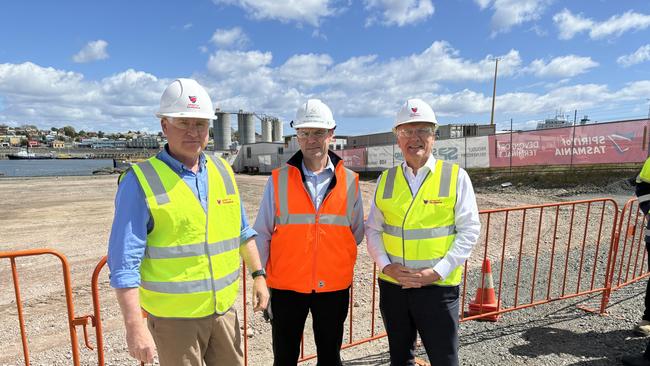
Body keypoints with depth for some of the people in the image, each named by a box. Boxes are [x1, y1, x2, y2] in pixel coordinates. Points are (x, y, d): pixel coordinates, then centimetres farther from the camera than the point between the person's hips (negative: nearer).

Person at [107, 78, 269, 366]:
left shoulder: (222, 171, 3)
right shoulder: (141, 181, -12)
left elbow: (242, 232, 10)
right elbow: (125, 263, -14)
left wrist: (258, 274, 9)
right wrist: (134, 326, -17)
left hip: (224, 309, 5)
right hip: (173, 317, -4)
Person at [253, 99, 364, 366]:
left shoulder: (349, 181, -2)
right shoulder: (279, 179, -5)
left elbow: (357, 232, 9)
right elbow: (262, 233, -1)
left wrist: (335, 256, 3)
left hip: (334, 287, 1)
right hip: (287, 287, 0)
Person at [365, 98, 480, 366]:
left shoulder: (455, 176, -5)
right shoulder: (386, 179, 3)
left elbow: (469, 230, -6)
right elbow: (372, 229, 6)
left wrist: (437, 272, -14)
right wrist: (386, 266, -8)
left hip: (438, 286, -3)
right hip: (392, 285, 3)